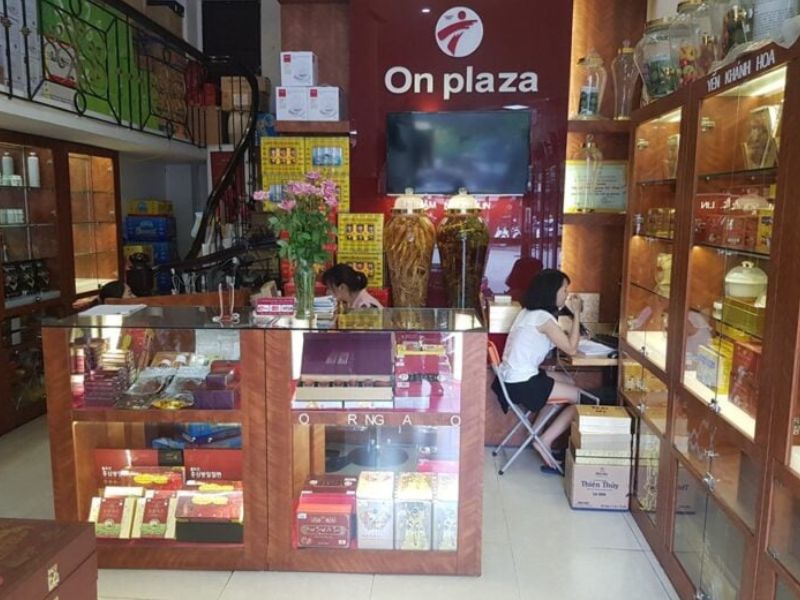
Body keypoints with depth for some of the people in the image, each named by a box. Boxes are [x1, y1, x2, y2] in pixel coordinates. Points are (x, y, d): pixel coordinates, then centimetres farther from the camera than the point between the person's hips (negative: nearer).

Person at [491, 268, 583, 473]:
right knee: (581, 398, -1)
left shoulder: (530, 311, 10)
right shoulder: (543, 317, -18)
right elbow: (571, 349, -13)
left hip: (512, 377, 10)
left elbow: (560, 340, 19)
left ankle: (538, 432, 20)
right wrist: (576, 314, -8)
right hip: (521, 384, -10)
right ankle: (545, 442, 6)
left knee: (568, 381, 22)